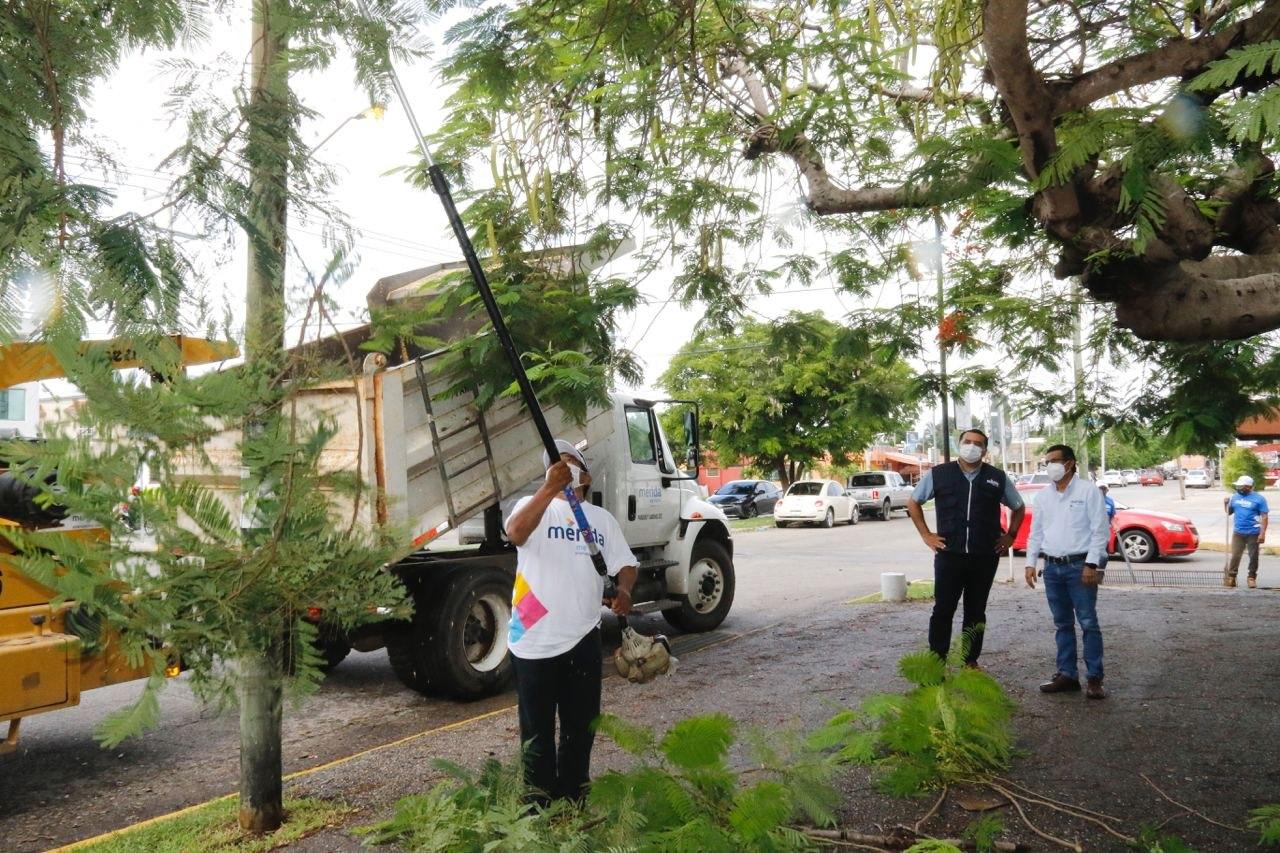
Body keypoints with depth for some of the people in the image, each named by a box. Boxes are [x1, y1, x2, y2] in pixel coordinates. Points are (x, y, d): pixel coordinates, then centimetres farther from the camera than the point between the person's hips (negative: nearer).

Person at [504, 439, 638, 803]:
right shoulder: (535, 505, -2)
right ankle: (540, 803, 21)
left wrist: (624, 590, -13)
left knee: (581, 725, 15)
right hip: (534, 640, -4)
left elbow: (625, 563, 10)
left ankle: (574, 799, 31)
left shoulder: (602, 518, 12)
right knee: (537, 728, 7)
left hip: (583, 637, 4)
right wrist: (549, 488, -35)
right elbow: (515, 533, -23)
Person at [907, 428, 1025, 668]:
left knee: (976, 612, 10)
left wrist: (1010, 536, 9)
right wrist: (926, 534, 5)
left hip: (985, 557, 2)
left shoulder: (997, 478, 7)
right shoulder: (938, 474, 2)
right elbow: (913, 503, 12)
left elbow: (1018, 508, 21)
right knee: (943, 610, -2)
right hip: (949, 555, -2)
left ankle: (971, 661, 21)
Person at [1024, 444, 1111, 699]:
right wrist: (1030, 563, 7)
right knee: (1062, 624, 11)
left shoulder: (1088, 492, -4)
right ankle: (1067, 674, 17)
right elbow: (1036, 533, 16)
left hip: (1079, 566, -5)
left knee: (1088, 623, -4)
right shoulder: (1043, 496, 12)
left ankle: (1095, 678, 2)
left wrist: (1091, 564, -14)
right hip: (1052, 567, 6)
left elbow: (1100, 530, -8)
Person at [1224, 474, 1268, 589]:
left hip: (1253, 533, -3)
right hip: (1238, 532, 3)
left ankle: (1252, 578, 17)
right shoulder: (1235, 497, 8)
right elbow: (1229, 512, 17)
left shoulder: (1259, 499, -5)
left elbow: (1264, 517, -8)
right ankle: (1231, 577, 7)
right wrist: (1226, 504, -3)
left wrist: (1262, 533, -15)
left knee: (1253, 556, 6)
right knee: (1235, 556, 2)